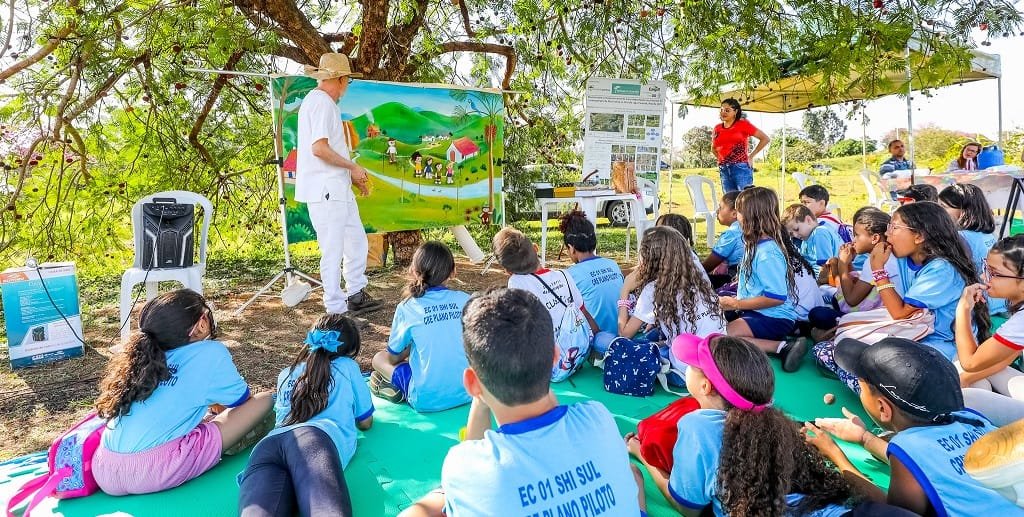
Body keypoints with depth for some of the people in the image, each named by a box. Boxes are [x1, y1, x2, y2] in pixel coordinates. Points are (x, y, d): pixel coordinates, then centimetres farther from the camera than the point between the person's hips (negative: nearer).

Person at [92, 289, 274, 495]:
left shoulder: (146, 356, 17)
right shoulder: (211, 353, 0)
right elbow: (243, 402, 16)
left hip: (104, 475, 8)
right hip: (152, 473, -7)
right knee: (264, 400, -1)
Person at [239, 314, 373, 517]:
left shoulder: (286, 374, 40)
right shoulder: (348, 367, 29)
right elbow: (365, 423, 37)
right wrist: (347, 408, 58)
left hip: (267, 445, 4)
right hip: (316, 437, -4)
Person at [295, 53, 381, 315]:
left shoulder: (325, 102, 20)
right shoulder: (321, 102, -12)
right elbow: (319, 148, -21)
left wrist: (352, 174, 18)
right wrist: (353, 167, -12)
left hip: (338, 188, 11)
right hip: (325, 190, -11)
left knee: (357, 240, 16)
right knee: (333, 250, -5)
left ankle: (355, 295, 27)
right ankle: (336, 310, 3)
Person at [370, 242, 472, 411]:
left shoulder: (407, 308, -9)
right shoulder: (466, 300, -3)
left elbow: (393, 357, 2)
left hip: (427, 400, -3)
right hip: (467, 393, 4)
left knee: (379, 358, 16)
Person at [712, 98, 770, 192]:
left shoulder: (743, 124, 1)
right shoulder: (717, 128, 13)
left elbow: (765, 139, 2)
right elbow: (713, 147, 31)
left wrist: (751, 156, 1)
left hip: (741, 168, -4)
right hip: (723, 170, 4)